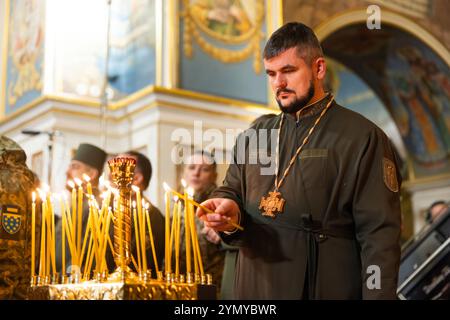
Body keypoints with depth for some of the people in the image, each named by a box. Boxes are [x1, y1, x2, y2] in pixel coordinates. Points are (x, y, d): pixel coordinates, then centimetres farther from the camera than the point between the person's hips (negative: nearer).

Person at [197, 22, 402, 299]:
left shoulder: (363, 138, -8)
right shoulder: (253, 138, 9)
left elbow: (379, 236, -13)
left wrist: (378, 296, -19)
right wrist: (229, 213, -13)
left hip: (324, 289, -5)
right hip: (254, 288, 5)